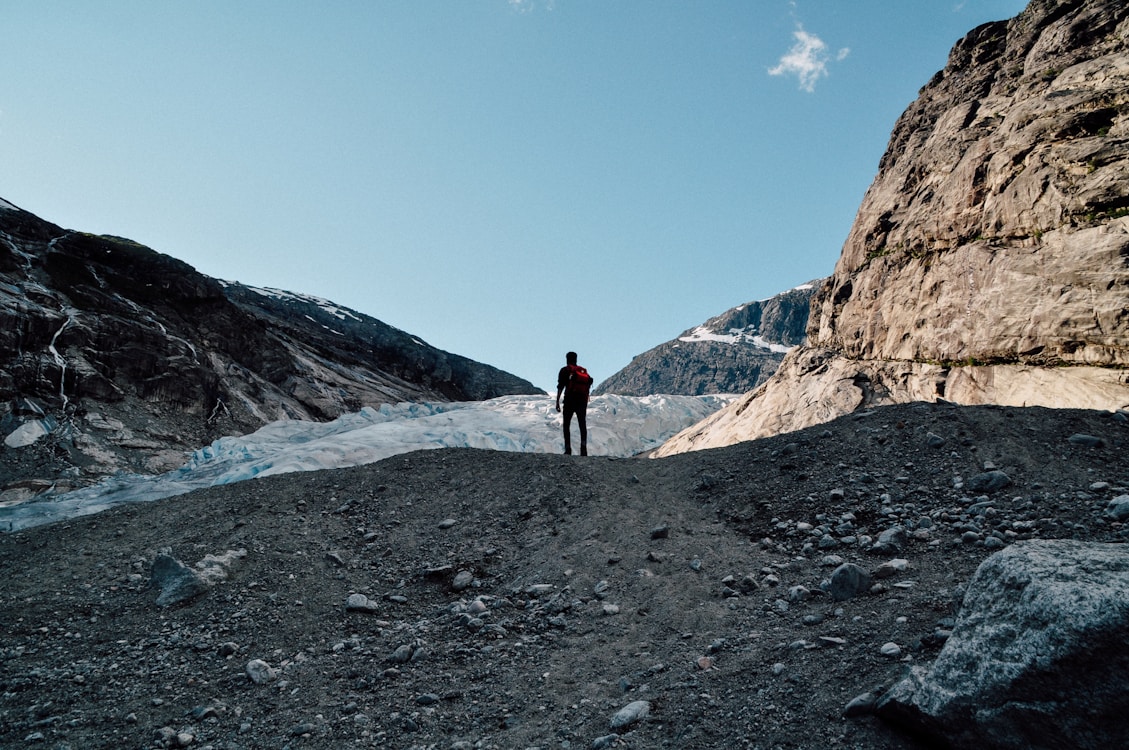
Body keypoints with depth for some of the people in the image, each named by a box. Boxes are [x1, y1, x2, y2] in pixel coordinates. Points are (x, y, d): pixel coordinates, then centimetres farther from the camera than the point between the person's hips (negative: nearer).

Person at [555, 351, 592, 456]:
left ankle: (568, 449, 1)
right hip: (583, 401, 3)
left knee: (566, 425, 8)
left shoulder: (565, 370, 3)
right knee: (583, 425, 6)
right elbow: (588, 386, 13)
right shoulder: (584, 371, 15)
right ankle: (584, 446, -14)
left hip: (570, 400, -3)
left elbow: (560, 387, -7)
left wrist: (557, 401, -9)